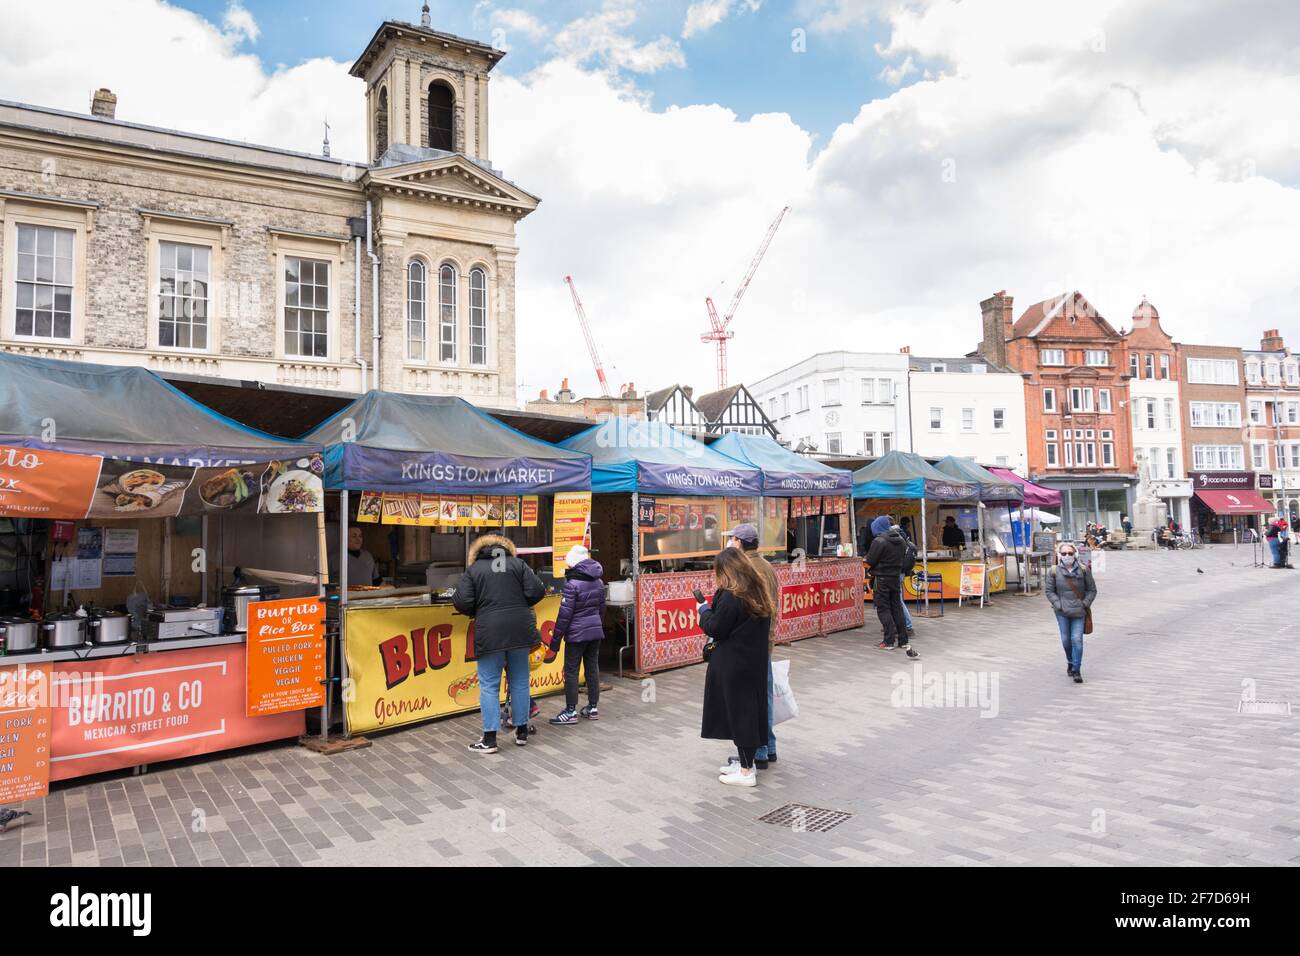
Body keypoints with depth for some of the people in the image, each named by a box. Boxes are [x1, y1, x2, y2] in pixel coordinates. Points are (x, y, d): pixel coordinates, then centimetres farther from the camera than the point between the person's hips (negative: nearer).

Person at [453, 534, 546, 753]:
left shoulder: (473, 569, 3)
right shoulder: (518, 564, 6)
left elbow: (461, 602, -6)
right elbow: (537, 591, -2)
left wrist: (476, 612, 13)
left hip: (489, 633, -2)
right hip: (520, 629, 2)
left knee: (489, 686, 4)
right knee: (520, 682, 13)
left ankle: (489, 739, 3)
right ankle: (521, 731, 23)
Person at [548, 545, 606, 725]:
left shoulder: (572, 583, -15)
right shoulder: (598, 582, 7)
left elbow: (565, 614, -16)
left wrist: (556, 638, -10)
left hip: (576, 634, -7)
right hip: (596, 631, 7)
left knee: (571, 671, 1)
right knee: (592, 668, 12)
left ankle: (571, 711, 4)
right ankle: (593, 707, 18)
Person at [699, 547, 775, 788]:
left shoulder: (731, 596, -19)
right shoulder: (757, 591, 8)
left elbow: (716, 629, -16)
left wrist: (704, 610, 1)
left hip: (733, 666, -9)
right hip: (756, 662, 9)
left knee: (738, 712, 0)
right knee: (750, 710, 15)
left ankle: (746, 771, 6)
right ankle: (746, 762, 25)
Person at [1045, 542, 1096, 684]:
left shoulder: (1084, 570, -2)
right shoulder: (1054, 571, -2)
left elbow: (1092, 590, 5)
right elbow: (1050, 591, 3)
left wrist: (1085, 604, -6)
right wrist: (1059, 605, -8)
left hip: (1079, 611, -1)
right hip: (1062, 612, 1)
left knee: (1077, 639, -7)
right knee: (1066, 640, 9)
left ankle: (1076, 670, 0)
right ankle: (1070, 662, 34)